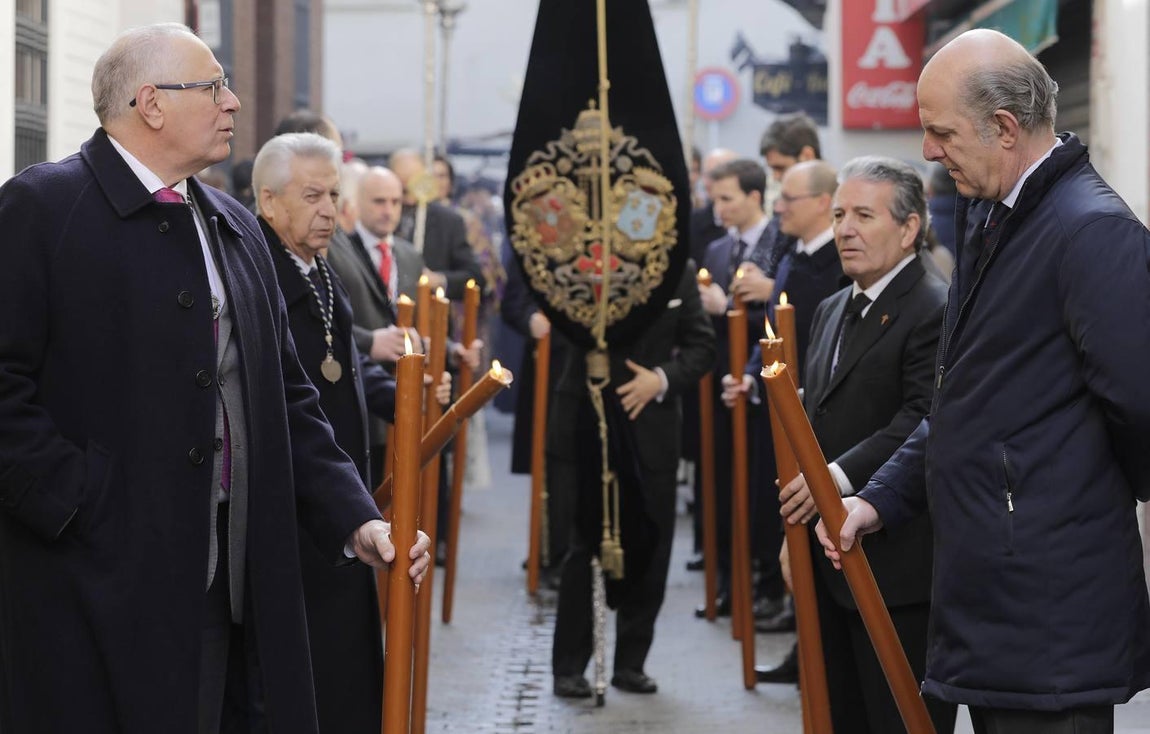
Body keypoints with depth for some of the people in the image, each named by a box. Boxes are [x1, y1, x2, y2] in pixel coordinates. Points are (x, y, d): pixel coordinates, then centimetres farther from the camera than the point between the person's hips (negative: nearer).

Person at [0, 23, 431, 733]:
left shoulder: (237, 229, 18)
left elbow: (287, 397, 17)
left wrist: (354, 518, 6)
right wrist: (80, 504, -18)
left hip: (232, 588, 7)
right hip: (103, 584, -7)